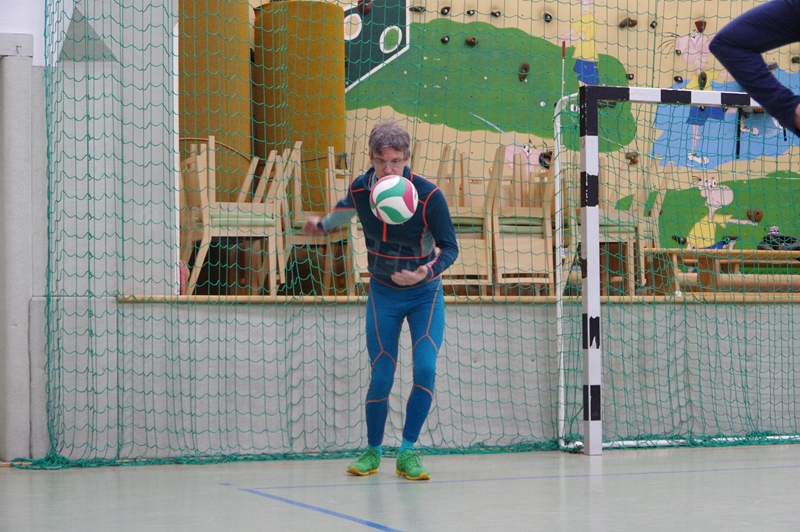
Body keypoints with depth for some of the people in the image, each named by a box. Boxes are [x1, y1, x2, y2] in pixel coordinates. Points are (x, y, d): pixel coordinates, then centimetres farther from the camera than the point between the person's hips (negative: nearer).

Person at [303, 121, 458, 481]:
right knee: (381, 376, -2)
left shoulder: (429, 195, -24)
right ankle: (372, 452, 16)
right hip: (383, 292, 2)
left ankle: (407, 452, -8)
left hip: (425, 292, -2)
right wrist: (323, 225, 31)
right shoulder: (359, 189, -13)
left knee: (425, 368, -18)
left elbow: (450, 248, -18)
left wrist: (426, 272, -37)